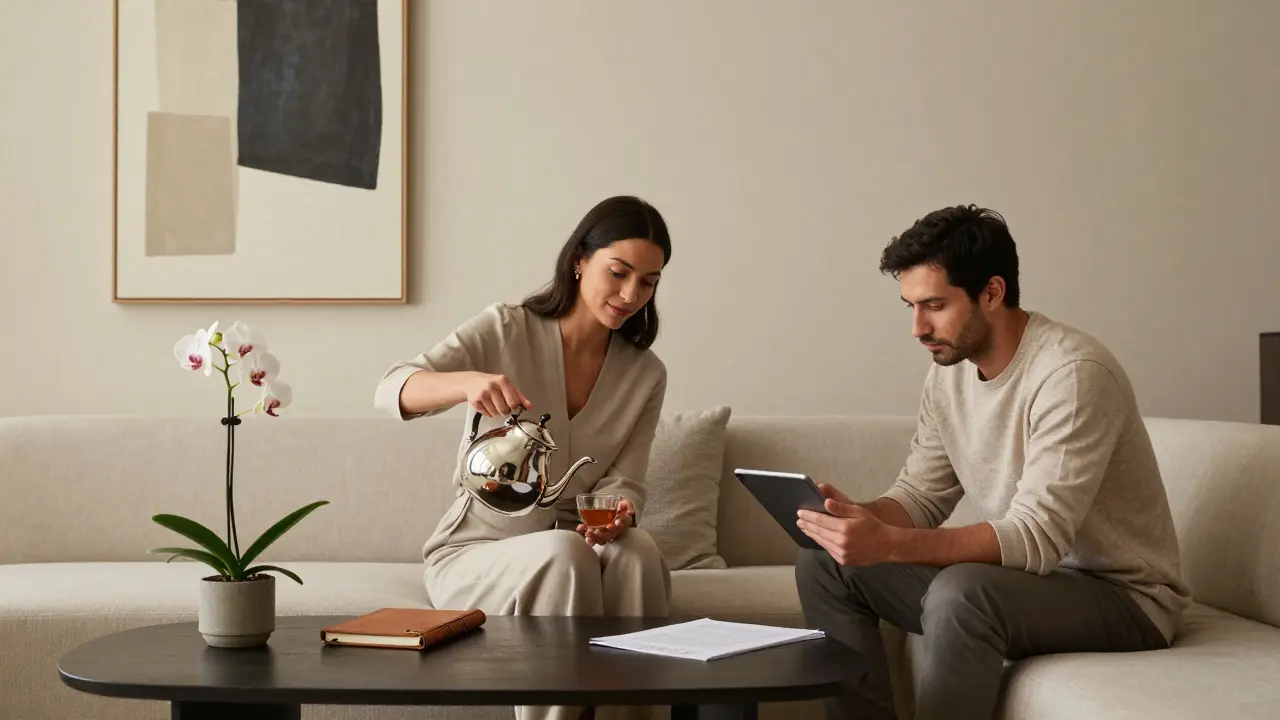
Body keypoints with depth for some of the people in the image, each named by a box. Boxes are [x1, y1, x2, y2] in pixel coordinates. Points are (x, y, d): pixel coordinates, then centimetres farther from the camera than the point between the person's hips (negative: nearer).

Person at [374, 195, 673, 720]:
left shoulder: (645, 375, 2)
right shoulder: (505, 329, -10)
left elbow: (623, 481, -4)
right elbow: (392, 391, -21)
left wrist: (618, 512, -30)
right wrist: (468, 382, -43)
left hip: (567, 550, 3)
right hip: (474, 550, -3)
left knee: (637, 552, -30)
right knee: (563, 552, -34)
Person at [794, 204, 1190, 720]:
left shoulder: (1072, 373, -25)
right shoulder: (950, 369, 1)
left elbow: (1037, 538, -31)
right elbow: (920, 496, 6)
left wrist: (889, 545, -41)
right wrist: (861, 518, -17)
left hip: (1123, 596, -8)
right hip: (1026, 573, 8)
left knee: (960, 594, -37)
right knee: (824, 565, -1)